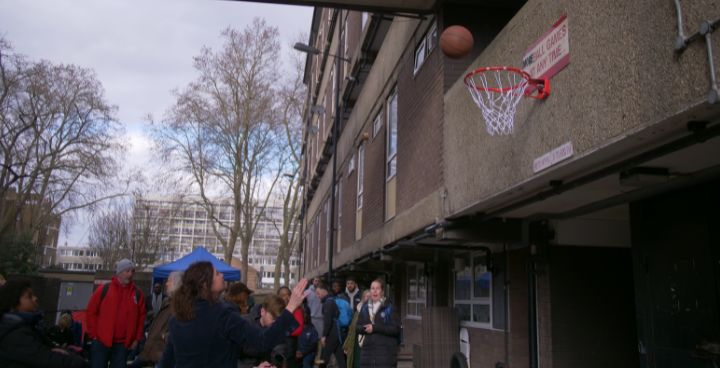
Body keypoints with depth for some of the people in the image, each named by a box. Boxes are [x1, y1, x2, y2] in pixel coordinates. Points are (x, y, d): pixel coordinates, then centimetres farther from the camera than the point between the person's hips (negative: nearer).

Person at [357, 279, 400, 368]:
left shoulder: (389, 307, -2)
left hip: (385, 350, -5)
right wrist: (365, 328, -11)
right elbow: (358, 327, 12)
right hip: (367, 350, 5)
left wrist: (375, 328, -14)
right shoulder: (365, 307, 12)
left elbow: (396, 329, -9)